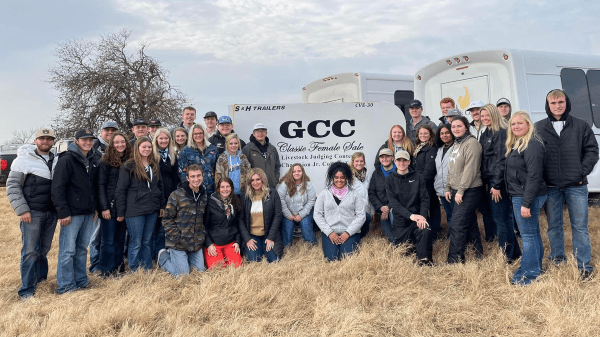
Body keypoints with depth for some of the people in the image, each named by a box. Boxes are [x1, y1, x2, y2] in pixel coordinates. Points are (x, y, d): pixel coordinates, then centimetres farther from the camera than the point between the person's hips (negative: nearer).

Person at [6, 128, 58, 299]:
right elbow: (12, 186, -4)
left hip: (51, 213, 5)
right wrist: (22, 210, -11)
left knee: (44, 249, 12)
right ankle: (27, 291, 2)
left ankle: (40, 278, 27)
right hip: (32, 213, -4)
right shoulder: (23, 160, -3)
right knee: (30, 251, -5)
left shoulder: (56, 162, 12)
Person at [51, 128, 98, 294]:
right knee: (68, 251, -2)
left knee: (82, 249, 14)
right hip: (72, 213, -7)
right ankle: (66, 286, 8)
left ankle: (81, 281, 23)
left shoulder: (91, 160, 14)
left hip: (88, 213, 7)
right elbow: (57, 188, -13)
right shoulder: (66, 160, -9)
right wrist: (63, 212, -17)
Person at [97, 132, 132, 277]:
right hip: (110, 207, -5)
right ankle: (107, 271, 10)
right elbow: (100, 185, -7)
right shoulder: (105, 162, -4)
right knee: (108, 240, 1)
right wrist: (104, 208, -13)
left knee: (120, 239, 12)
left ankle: (119, 268, 22)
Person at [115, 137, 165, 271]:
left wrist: (162, 205, 14)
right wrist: (121, 212, -9)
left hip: (152, 210, 5)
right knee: (136, 243, 0)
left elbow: (160, 186, 19)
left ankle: (147, 270, 21)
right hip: (135, 211, -5)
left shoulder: (155, 165, 12)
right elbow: (120, 190, -7)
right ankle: (134, 272, 12)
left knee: (147, 241, 12)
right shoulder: (129, 166, -6)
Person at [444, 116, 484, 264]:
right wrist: (448, 188, 16)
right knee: (470, 223, 16)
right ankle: (478, 252, 27)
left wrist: (461, 190, -19)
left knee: (457, 225, -11)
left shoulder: (471, 143, -12)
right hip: (457, 191, 9)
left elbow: (470, 169, -19)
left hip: (470, 191, -9)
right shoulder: (456, 144, 17)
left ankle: (454, 260, -5)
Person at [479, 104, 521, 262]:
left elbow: (502, 160, -17)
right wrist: (485, 182, 13)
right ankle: (515, 252, 26)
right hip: (488, 181, 9)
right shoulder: (485, 135, 17)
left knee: (502, 219, -4)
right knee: (496, 218, 14)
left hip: (498, 181, -9)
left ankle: (508, 256, 6)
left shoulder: (502, 133, -11)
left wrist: (497, 185, -19)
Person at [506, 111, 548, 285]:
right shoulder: (515, 145, 15)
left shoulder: (532, 145, -16)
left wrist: (526, 203, -24)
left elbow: (534, 176, -22)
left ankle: (529, 274, 7)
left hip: (527, 196, -10)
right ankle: (535, 267, 30)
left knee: (528, 235, -2)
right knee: (533, 233, 18)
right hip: (519, 195, 10)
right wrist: (520, 200, 14)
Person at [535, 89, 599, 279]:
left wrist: (583, 172, -6)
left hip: (576, 185, -1)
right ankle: (557, 261, 25)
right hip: (551, 186, 1)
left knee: (580, 226, 4)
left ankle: (584, 266, 14)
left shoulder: (581, 126, 4)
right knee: (554, 226, 11)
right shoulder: (538, 128, 3)